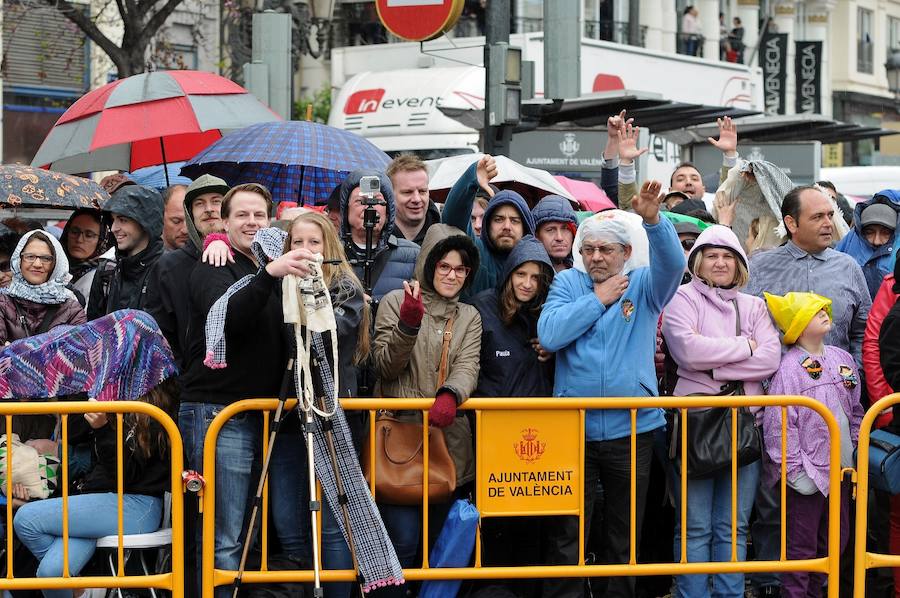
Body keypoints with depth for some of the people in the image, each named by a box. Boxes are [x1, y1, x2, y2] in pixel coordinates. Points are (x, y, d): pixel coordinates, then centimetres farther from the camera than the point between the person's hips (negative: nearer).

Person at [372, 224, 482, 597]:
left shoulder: (469, 317, 14)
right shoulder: (396, 302, 2)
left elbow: (467, 368, -1)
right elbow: (386, 367, -4)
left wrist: (450, 395, -24)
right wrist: (407, 324, -21)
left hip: (448, 438, 4)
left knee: (441, 536, 7)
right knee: (404, 537, -11)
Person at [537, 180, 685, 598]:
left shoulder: (644, 285, 4)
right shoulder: (567, 283, 5)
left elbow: (673, 264, -18)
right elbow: (550, 334, -10)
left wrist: (653, 220, -34)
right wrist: (598, 300, -8)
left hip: (632, 428, 0)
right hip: (573, 428, 0)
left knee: (625, 535, 11)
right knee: (566, 536, 3)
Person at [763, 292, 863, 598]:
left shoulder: (843, 359, 7)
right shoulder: (788, 369, -14)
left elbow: (855, 411, 17)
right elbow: (779, 426, -16)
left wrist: (852, 452, 13)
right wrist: (795, 472, -17)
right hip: (807, 474, -7)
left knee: (835, 540, 16)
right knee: (801, 546, 2)